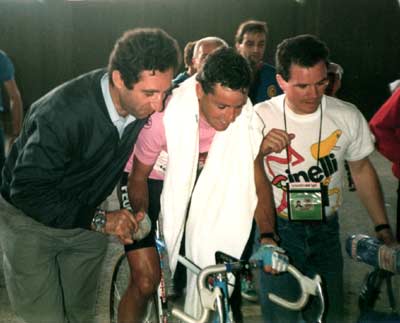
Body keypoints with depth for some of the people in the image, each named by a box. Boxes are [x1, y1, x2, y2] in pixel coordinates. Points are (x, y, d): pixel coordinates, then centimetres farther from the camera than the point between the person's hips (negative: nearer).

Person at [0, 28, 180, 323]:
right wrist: (99, 220, -34)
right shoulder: (64, 111, -36)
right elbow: (27, 190, -30)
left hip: (87, 216, 5)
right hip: (31, 219, -5)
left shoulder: (146, 103, -17)